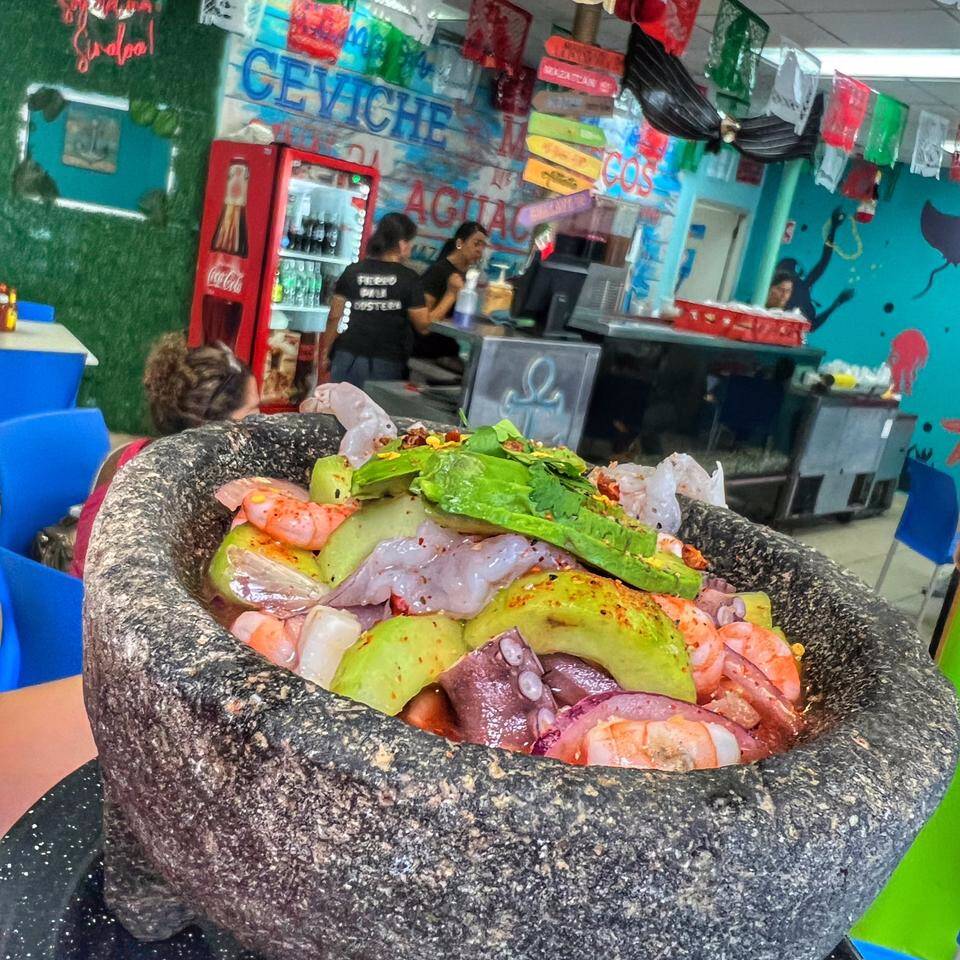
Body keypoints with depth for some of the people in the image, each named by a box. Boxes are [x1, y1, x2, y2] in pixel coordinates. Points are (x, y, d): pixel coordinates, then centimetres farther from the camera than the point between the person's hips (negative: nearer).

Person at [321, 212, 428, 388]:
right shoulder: (409, 278, -4)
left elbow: (334, 317, 5)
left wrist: (325, 354, 14)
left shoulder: (353, 271, 5)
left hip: (349, 357, 3)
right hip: (386, 362, -3)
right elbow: (423, 325, -4)